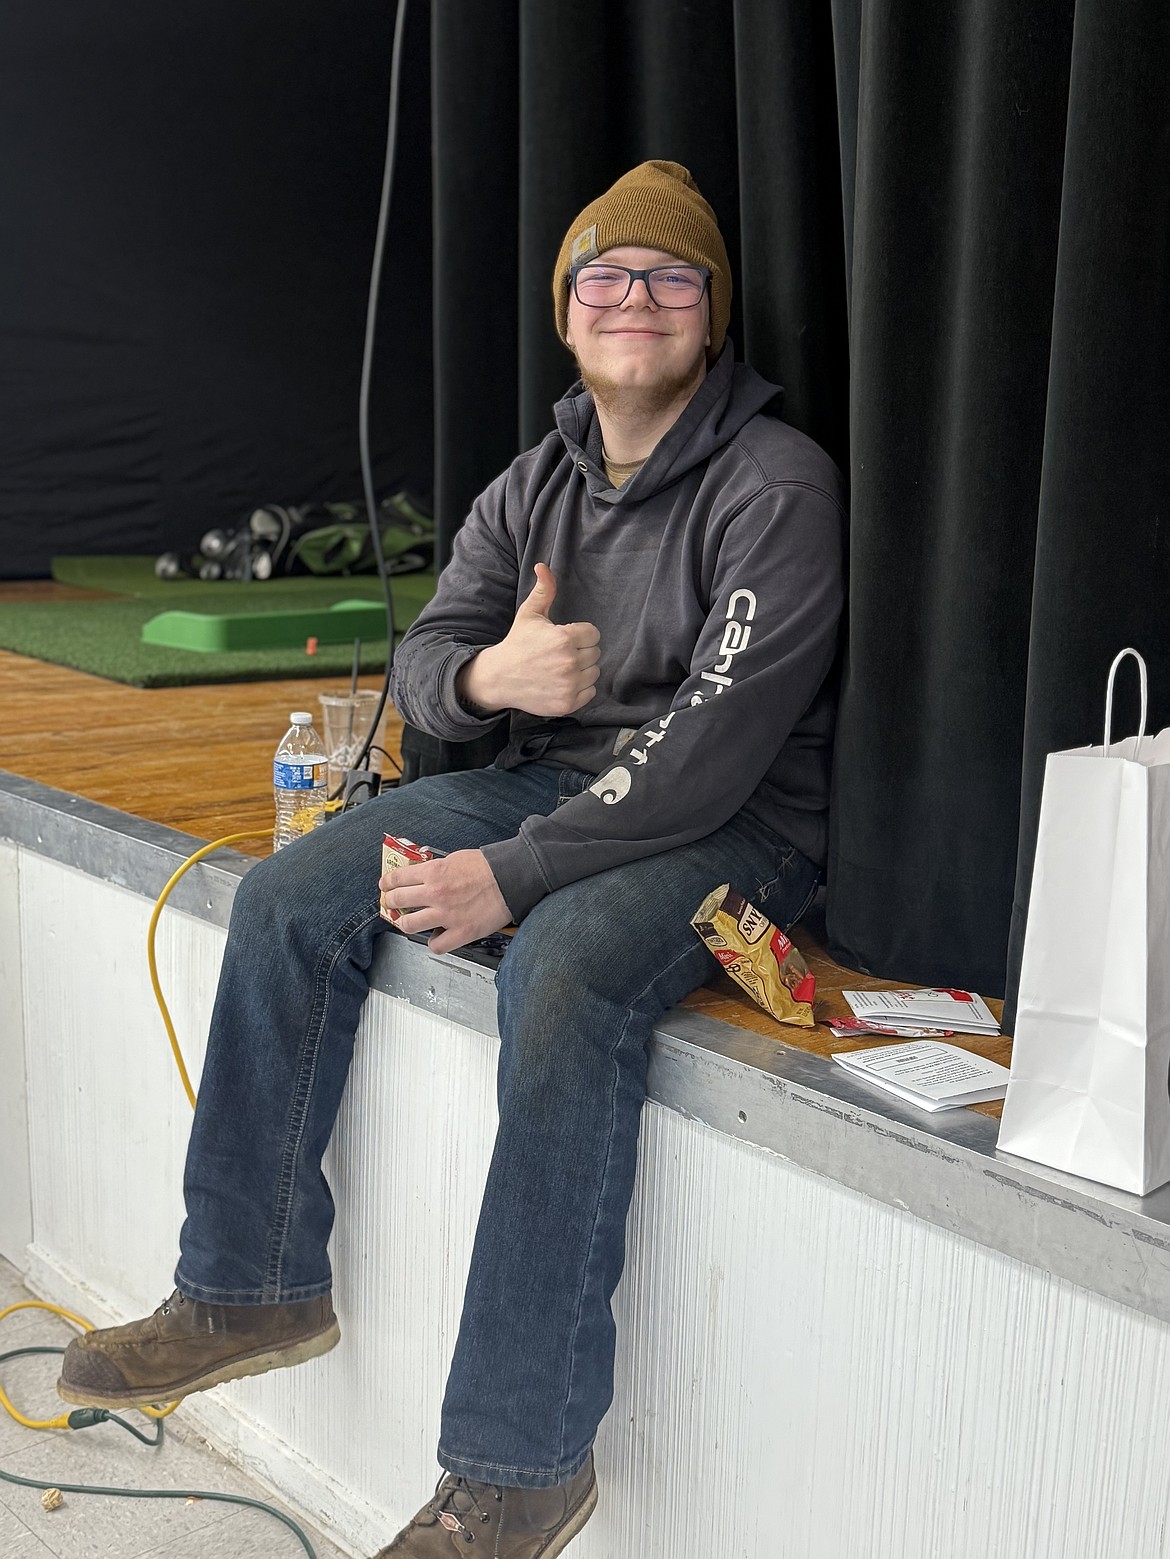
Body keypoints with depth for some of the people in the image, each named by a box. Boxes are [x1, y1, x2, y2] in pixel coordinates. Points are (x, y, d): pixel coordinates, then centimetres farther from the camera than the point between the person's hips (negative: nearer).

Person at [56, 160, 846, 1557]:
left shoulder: (777, 488, -13)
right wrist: (487, 673, -21)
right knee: (288, 900, -5)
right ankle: (251, 1289, 6)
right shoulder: (534, 486, 9)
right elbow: (422, 664, 6)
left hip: (736, 825, -7)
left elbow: (715, 743, -22)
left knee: (563, 973, -37)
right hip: (548, 775, 8)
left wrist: (514, 875, -25)